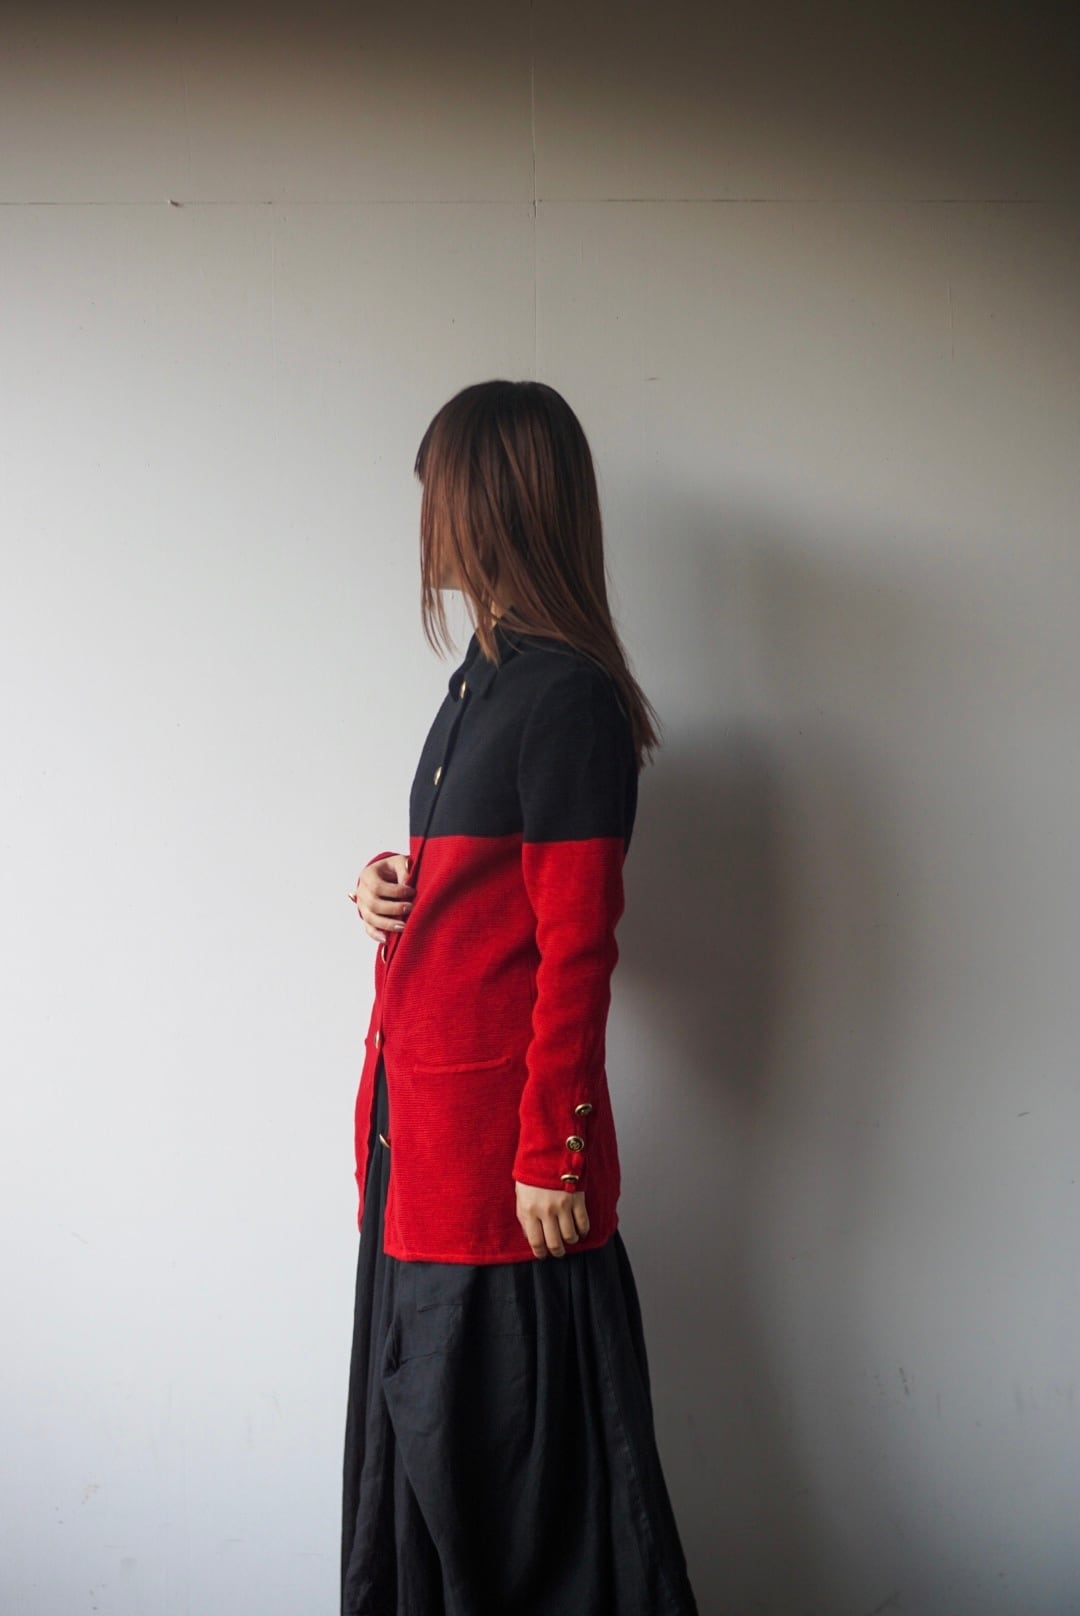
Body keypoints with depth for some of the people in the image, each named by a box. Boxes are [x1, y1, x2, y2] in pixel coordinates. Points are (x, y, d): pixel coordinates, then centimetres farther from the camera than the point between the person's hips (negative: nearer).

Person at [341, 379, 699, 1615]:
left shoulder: (566, 695, -15)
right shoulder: (490, 673, 13)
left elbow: (576, 948, -17)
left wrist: (551, 1156, -16)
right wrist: (388, 887, 2)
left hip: (501, 1129, -9)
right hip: (420, 1119, 9)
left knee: (509, 1447, 5)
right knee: (424, 1424, 19)